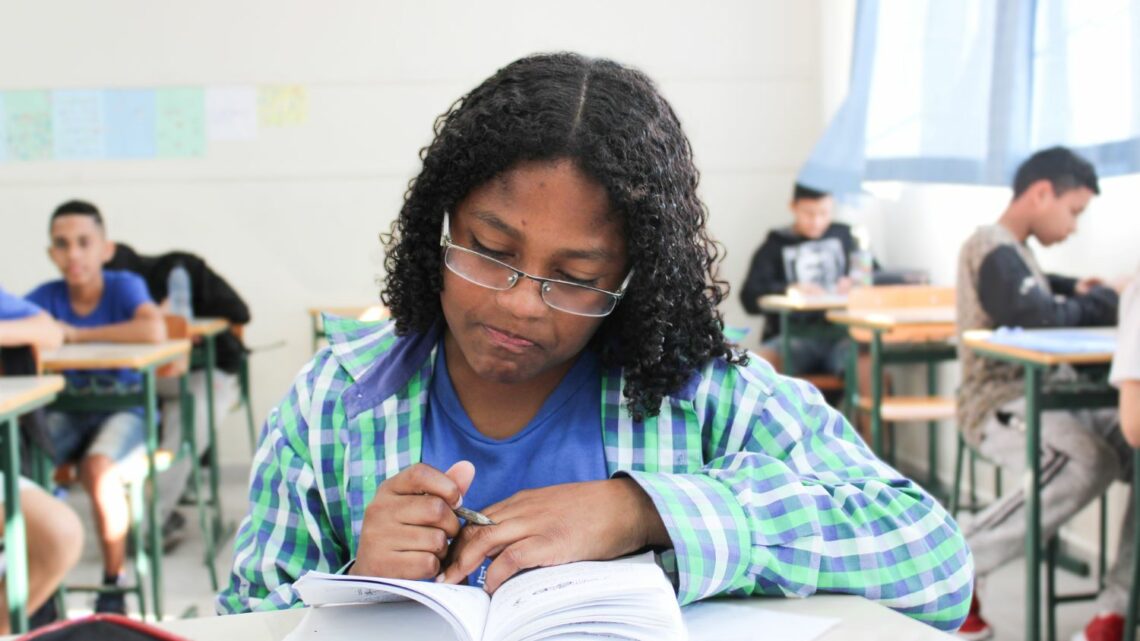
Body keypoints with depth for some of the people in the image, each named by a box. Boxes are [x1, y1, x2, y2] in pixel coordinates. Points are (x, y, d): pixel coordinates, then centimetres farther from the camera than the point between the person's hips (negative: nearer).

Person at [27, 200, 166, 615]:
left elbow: (154, 331, -32)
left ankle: (113, 583, -11)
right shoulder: (48, 296, -1)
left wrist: (78, 335, -23)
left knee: (98, 468, -31)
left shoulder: (124, 286, -12)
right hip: (70, 414, 4)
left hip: (125, 408, -4)